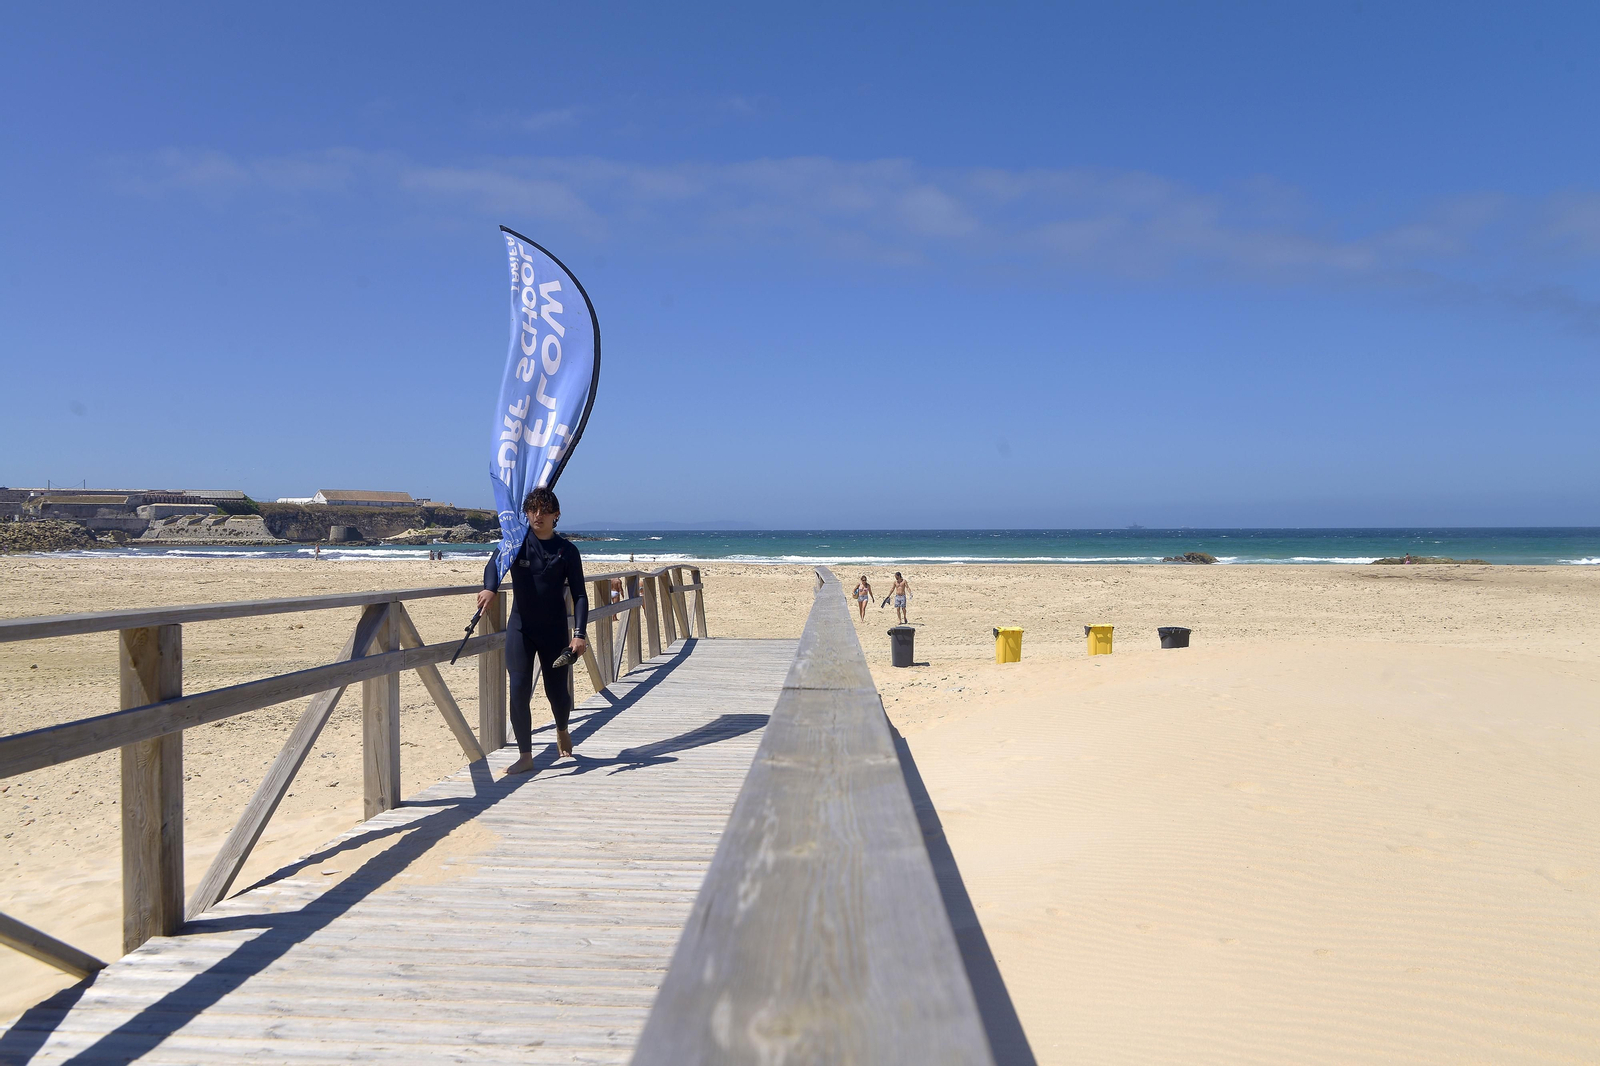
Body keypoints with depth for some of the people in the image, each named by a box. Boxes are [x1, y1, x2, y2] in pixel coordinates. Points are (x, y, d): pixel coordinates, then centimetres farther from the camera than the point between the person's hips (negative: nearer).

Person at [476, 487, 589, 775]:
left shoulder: (566, 550, -3)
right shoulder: (518, 540, -1)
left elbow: (579, 595, -5)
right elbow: (495, 563, -17)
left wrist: (579, 634, -15)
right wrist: (490, 589, -39)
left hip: (555, 629, 0)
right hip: (520, 627, 1)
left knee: (557, 691, 6)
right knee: (519, 691, -6)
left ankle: (562, 731, 40)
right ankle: (525, 756, 6)